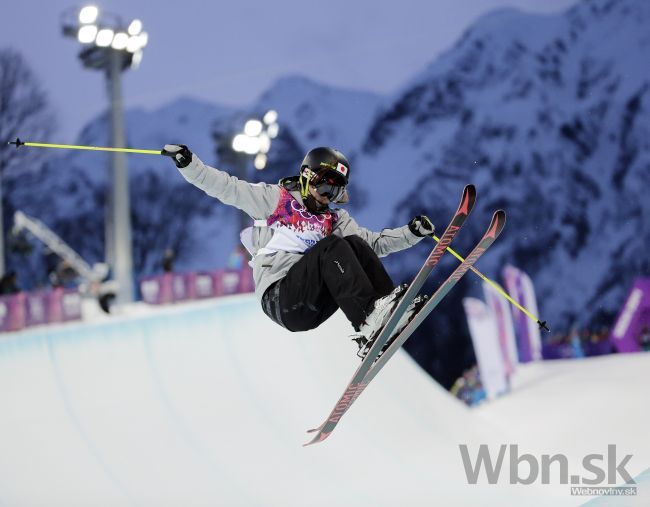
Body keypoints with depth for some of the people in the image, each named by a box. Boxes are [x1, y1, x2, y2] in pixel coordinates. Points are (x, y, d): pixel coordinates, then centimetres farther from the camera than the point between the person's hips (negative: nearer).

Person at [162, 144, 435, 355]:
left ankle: (392, 310, -25)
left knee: (354, 244, -12)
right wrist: (187, 163, -7)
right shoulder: (276, 198, 9)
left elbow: (373, 243, 18)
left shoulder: (334, 219, 23)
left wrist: (412, 232, 6)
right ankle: (369, 323, -40)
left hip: (313, 307, 5)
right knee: (332, 246, -25)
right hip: (280, 298, -5)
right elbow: (226, 187, 4)